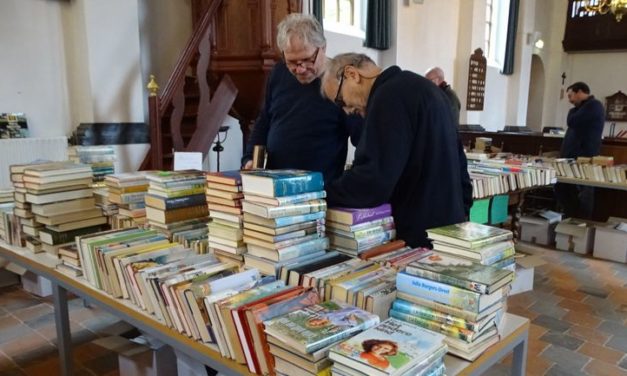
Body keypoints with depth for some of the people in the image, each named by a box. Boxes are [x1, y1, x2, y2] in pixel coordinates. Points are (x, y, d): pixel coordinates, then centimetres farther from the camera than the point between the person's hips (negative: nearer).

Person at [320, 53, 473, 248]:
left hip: (420, 236, -10)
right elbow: (458, 163, 17)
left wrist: (320, 197, -11)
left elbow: (371, 182, -24)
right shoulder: (418, 87, 15)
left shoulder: (390, 96, -17)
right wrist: (461, 212, 19)